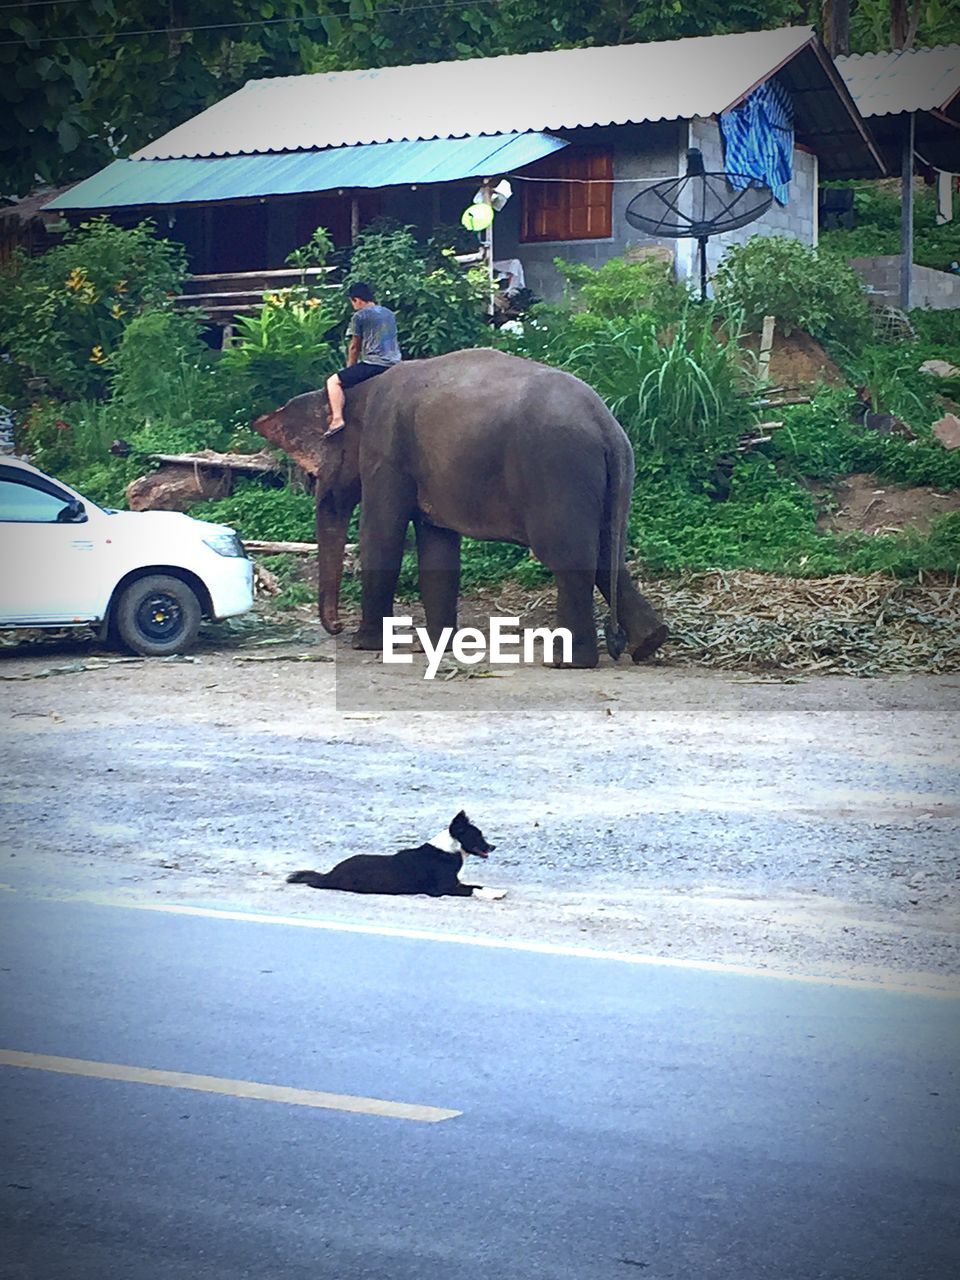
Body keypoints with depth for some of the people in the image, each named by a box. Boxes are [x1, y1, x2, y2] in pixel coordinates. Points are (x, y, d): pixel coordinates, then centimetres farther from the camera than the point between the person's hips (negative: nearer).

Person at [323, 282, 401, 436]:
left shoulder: (359, 316, -2)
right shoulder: (389, 313, 19)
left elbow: (355, 347, 3)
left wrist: (350, 368, 18)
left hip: (373, 363, -7)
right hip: (394, 364, 7)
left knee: (334, 381, -1)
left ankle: (337, 419, -16)